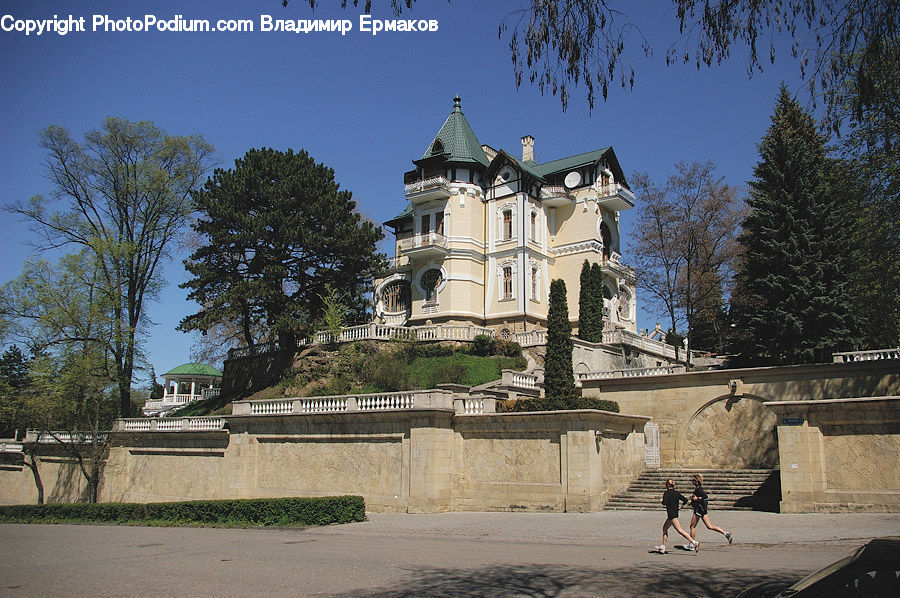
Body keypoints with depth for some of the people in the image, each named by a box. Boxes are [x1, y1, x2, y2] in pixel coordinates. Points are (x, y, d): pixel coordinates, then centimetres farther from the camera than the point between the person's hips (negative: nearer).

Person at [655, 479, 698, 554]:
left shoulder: (666, 493, -10)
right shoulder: (677, 493, 10)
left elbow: (665, 502, -20)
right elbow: (685, 500, 7)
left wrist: (662, 500, 0)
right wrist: (680, 506, 14)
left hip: (671, 514, -9)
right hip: (675, 513, 9)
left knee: (680, 530, -13)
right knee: (664, 528, 18)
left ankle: (693, 543, -23)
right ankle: (663, 547, 20)